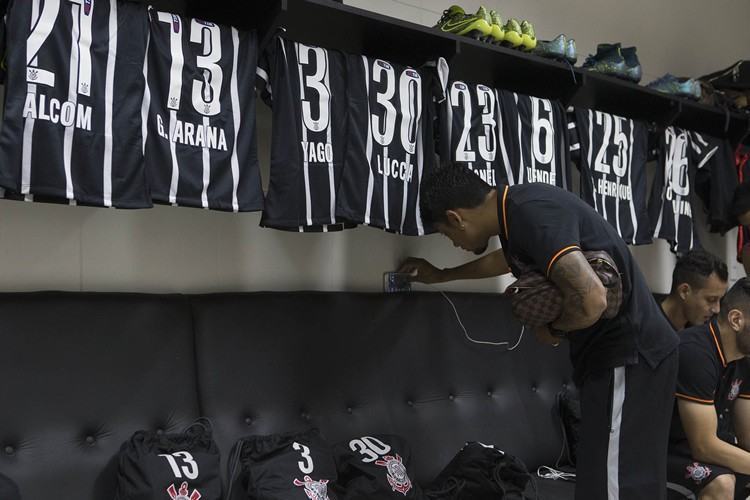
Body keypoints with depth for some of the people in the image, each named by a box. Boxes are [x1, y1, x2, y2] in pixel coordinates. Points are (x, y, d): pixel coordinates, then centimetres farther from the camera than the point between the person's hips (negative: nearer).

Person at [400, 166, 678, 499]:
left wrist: (551, 329, -10)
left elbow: (591, 299, -33)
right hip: (620, 350, 10)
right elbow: (509, 258, 33)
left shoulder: (529, 214, -22)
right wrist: (441, 276, 44)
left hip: (628, 354, -10)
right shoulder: (520, 208, 10)